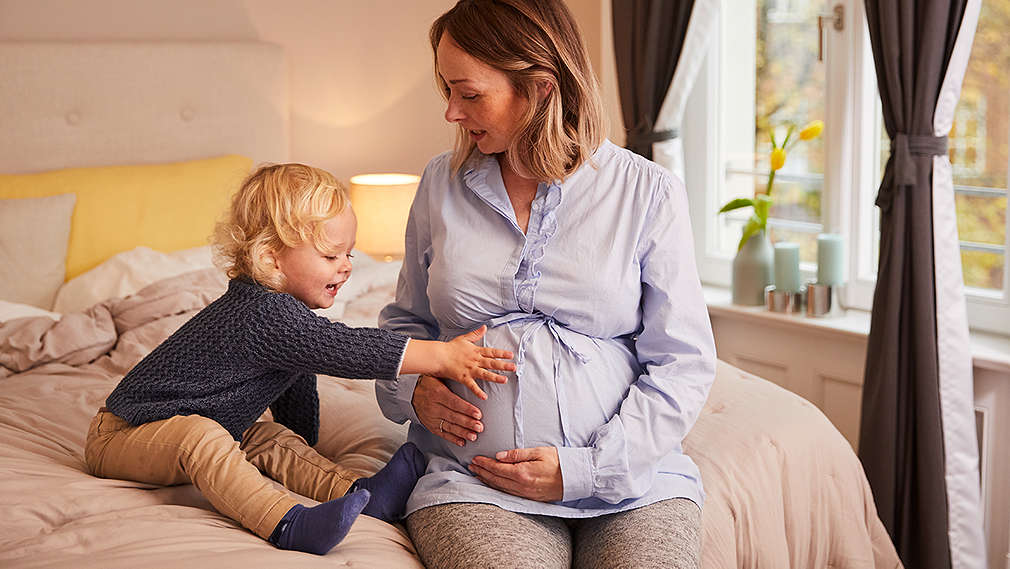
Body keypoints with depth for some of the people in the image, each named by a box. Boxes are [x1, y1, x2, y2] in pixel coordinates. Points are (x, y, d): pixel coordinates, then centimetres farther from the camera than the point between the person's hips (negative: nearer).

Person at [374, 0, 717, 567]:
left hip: (629, 475, 0)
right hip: (475, 479, 1)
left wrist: (585, 469, -11)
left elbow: (684, 363, -2)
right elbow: (406, 319, 23)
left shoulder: (648, 191, 0)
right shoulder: (442, 184, 10)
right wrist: (413, 386, 1)